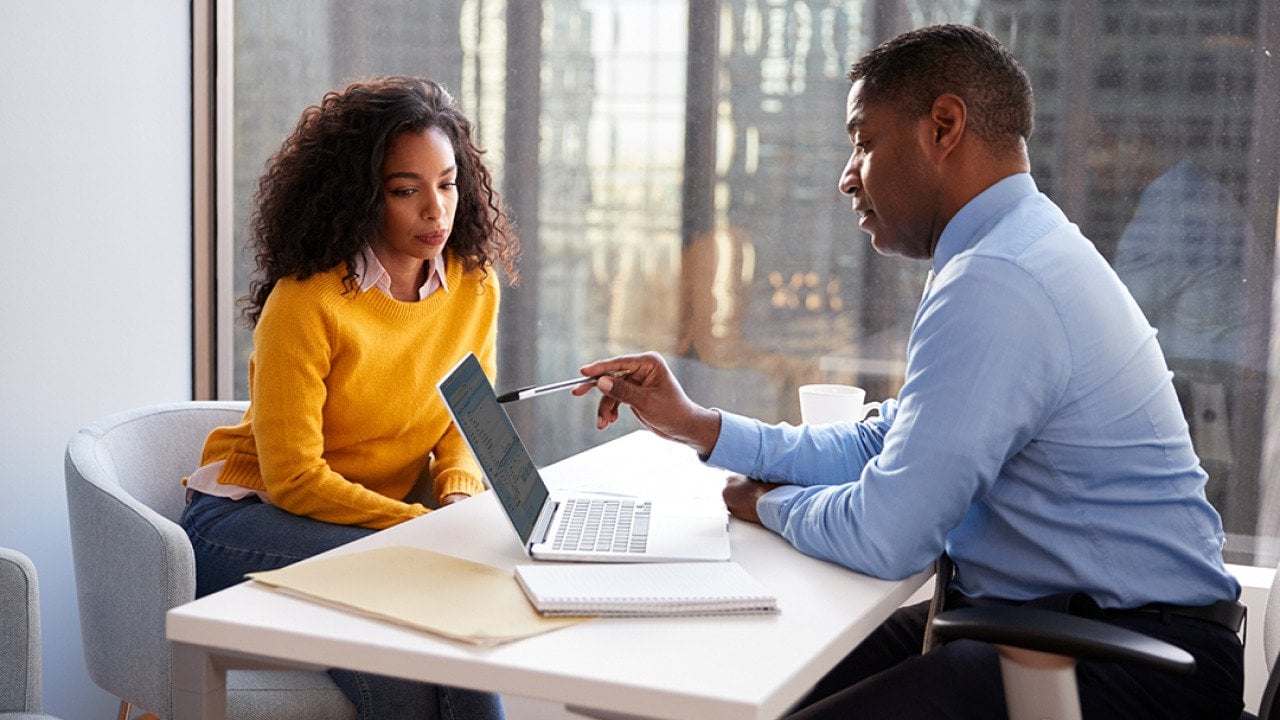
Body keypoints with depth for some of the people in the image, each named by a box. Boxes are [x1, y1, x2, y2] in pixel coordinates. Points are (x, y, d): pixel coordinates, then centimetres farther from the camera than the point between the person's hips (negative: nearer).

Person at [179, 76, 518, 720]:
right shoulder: (306, 302, -21)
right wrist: (421, 525, -24)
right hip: (247, 517, -5)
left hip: (374, 519, 5)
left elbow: (464, 421, 10)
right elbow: (293, 477, -19)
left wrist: (459, 495, -11)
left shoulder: (475, 286, -2)